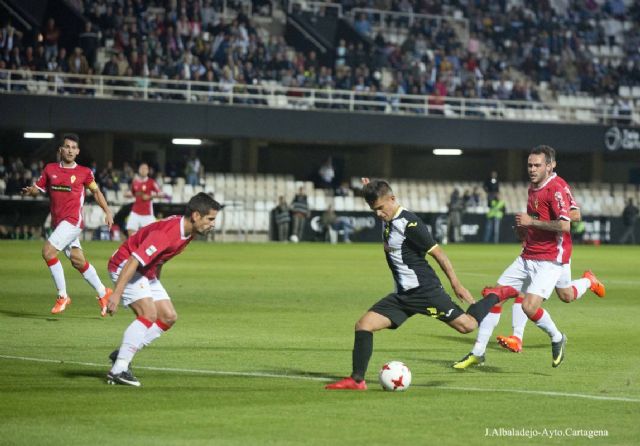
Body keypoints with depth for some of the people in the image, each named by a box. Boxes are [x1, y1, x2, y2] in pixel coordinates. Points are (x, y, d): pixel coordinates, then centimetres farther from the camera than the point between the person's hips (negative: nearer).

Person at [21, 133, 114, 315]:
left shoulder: (84, 172, -1)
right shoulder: (50, 169, 7)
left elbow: (96, 191, 12)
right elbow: (38, 188, 9)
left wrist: (107, 211, 7)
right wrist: (29, 191, -13)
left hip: (73, 220, -5)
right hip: (57, 222, 5)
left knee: (48, 250, -20)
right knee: (78, 261, 11)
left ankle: (63, 296, -11)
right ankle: (103, 293, 29)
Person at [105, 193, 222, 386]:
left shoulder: (188, 231, -2)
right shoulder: (166, 232, -31)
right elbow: (133, 261, -35)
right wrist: (116, 293, -38)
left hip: (148, 272, 10)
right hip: (124, 266, -10)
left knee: (169, 317, 3)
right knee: (149, 314, -24)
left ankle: (123, 354, 8)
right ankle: (118, 370, -22)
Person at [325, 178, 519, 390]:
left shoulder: (409, 223, -17)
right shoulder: (387, 218, 8)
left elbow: (437, 252, -14)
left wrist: (456, 285, -14)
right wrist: (370, 190, 17)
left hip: (425, 291, -8)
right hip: (402, 295, 8)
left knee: (467, 325, -9)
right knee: (363, 325, -6)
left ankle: (494, 296, 18)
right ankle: (357, 380, -4)